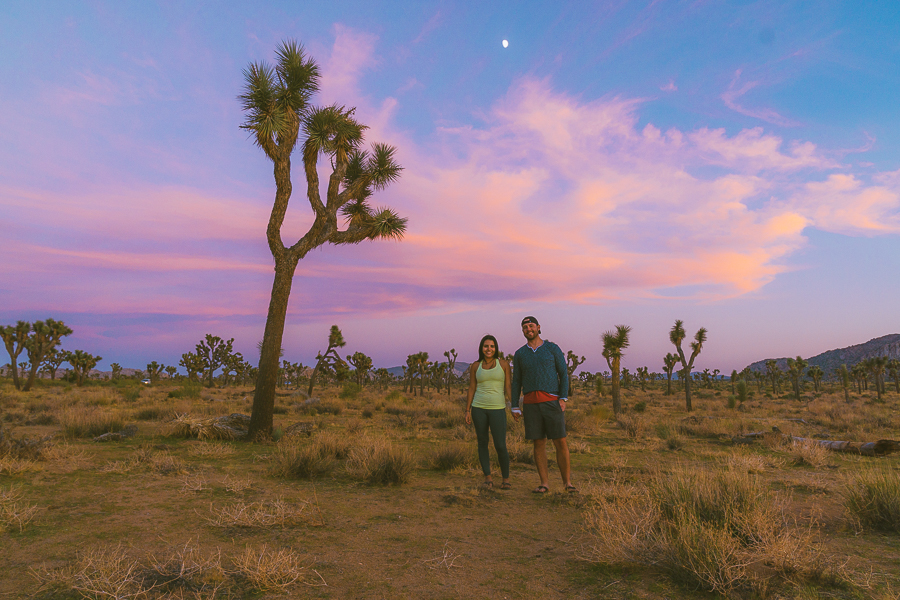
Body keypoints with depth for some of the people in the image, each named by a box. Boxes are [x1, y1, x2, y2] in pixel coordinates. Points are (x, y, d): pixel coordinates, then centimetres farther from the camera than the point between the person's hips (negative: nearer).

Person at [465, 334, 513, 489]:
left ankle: (506, 478, 13)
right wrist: (467, 411, 5)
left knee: (500, 446, -5)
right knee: (482, 443, 5)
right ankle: (488, 477, 16)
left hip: (497, 408, -2)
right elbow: (471, 389, 10)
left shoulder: (503, 364, 5)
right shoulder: (475, 367, 8)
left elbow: (508, 387, 4)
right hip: (478, 408, 2)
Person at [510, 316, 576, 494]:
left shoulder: (553, 348, 3)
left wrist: (563, 399, -11)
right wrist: (514, 407, 5)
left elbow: (564, 374, 1)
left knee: (560, 442, -4)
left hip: (552, 402, -2)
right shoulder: (519, 354, 9)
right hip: (532, 404, 2)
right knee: (539, 444, 3)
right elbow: (516, 382, 11)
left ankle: (567, 482, 9)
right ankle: (544, 483, 11)